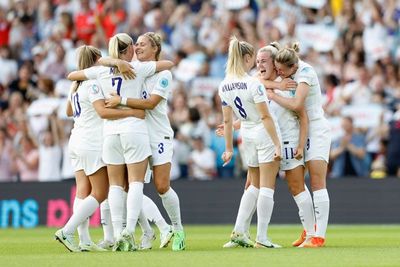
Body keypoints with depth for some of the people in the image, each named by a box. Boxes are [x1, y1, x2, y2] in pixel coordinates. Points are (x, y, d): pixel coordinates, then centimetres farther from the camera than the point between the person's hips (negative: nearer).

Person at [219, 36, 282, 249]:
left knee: (254, 186, 19)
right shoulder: (253, 84, -19)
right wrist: (277, 144, -15)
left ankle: (239, 231, 10)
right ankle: (261, 238, -5)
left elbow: (227, 120, 6)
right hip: (265, 135, -6)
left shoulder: (224, 86, 0)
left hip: (247, 135, 6)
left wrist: (229, 148, 13)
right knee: (267, 187, -2)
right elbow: (266, 116, -18)